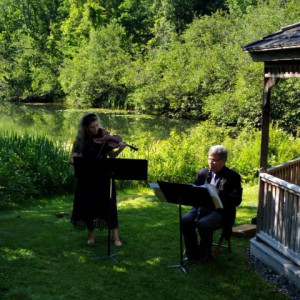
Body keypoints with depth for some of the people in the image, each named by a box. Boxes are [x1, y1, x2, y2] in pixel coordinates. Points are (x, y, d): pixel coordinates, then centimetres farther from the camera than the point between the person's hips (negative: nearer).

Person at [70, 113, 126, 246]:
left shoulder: (104, 136, -5)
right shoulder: (81, 139, -2)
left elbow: (111, 155, -4)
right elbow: (72, 159, -2)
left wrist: (120, 149, -22)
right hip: (86, 178, 1)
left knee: (109, 204, -3)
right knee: (88, 205, 7)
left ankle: (115, 236, 5)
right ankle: (91, 234, 25)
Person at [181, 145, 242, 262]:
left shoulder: (233, 177, -2)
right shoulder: (203, 173, 13)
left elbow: (237, 200, -10)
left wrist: (219, 193, -24)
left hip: (220, 212, -5)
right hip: (201, 208, 5)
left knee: (203, 224, -32)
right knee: (185, 220, -23)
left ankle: (205, 256, -9)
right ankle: (192, 253, -6)